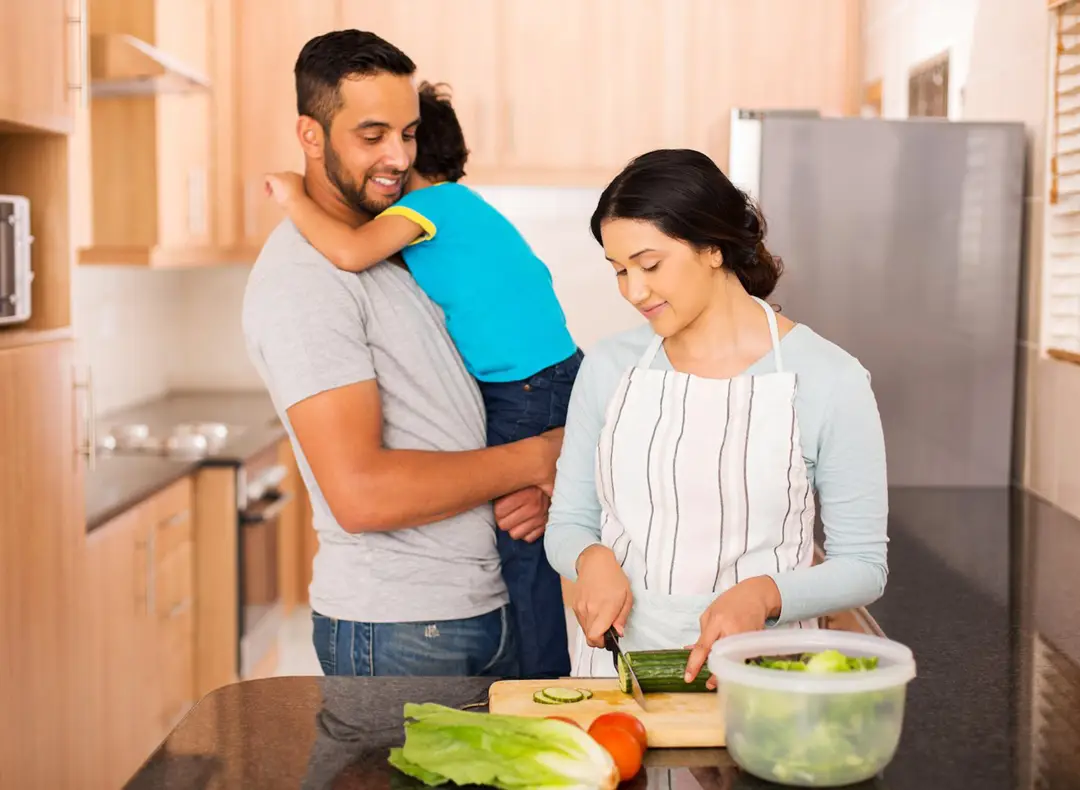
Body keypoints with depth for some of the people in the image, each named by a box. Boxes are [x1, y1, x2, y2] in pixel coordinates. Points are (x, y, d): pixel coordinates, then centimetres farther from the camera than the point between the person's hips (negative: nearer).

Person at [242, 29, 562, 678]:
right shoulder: (303, 275, -17)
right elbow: (361, 492, -25)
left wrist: (532, 487, -5)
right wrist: (536, 459, -14)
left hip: (490, 605, 8)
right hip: (395, 630, -8)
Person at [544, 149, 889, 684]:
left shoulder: (828, 380, -4)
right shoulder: (609, 368, 6)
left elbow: (862, 566, 0)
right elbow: (567, 524, 14)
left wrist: (762, 595, -17)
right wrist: (593, 558, -8)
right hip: (616, 663, 2)